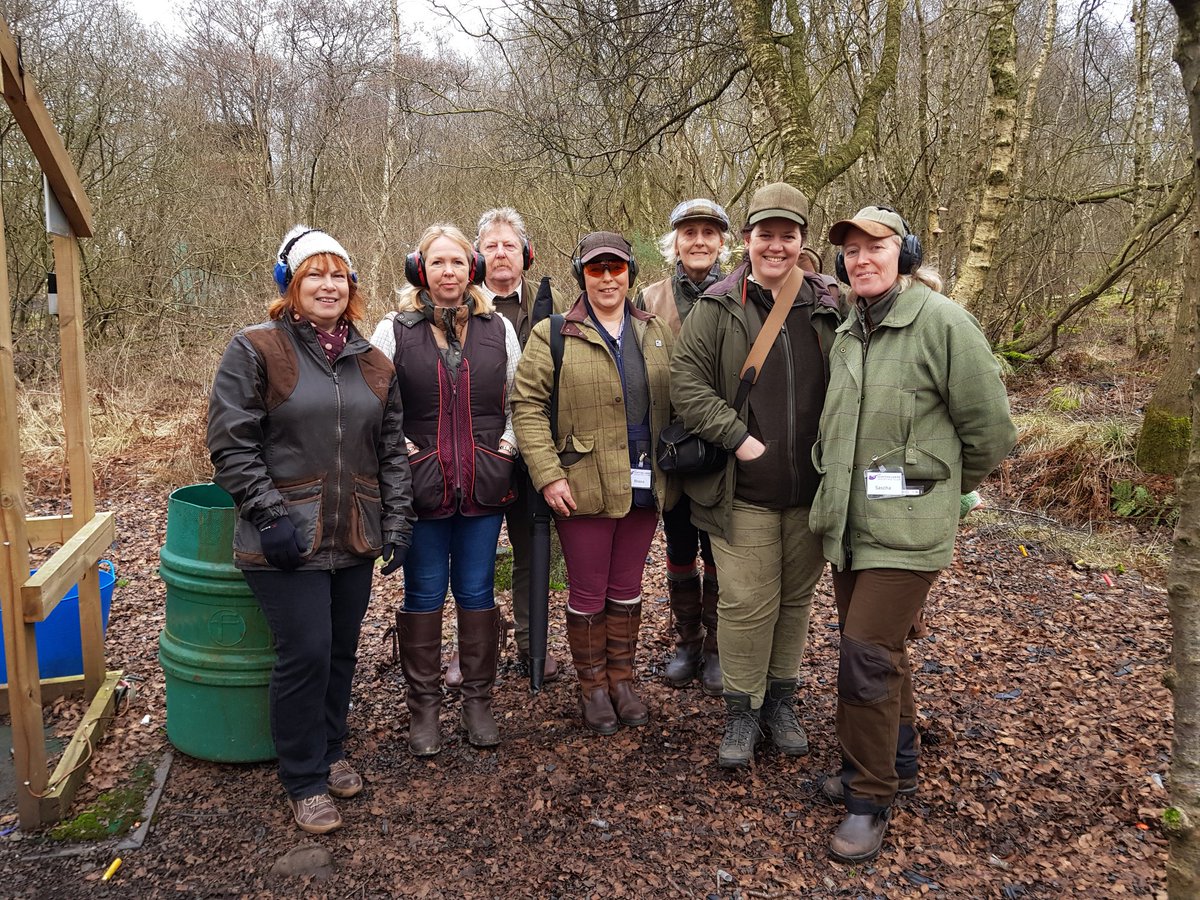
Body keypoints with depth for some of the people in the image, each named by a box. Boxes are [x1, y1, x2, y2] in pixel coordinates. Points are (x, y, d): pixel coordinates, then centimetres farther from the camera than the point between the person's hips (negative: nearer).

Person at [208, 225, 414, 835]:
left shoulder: (371, 361, 10)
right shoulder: (256, 350, -5)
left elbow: (391, 449, 12)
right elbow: (230, 444, -9)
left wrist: (396, 520, 5)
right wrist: (270, 515, -16)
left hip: (354, 538, 5)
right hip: (288, 539, -5)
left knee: (341, 651, 15)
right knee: (305, 655, -3)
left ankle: (330, 752, 37)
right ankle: (304, 782, 17)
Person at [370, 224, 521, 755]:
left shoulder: (499, 329, 6)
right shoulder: (394, 331, -1)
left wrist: (508, 442, 4)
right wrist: (401, 448, -6)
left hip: (485, 485, 2)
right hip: (421, 485, -1)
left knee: (477, 593, 10)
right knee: (423, 596, 8)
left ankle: (478, 700, 24)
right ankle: (423, 706, 22)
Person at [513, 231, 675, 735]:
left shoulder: (655, 334, 11)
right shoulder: (554, 335, -3)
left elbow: (673, 402, 16)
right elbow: (528, 405, -7)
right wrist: (547, 475, -15)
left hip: (643, 486, 4)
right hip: (584, 487, -4)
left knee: (627, 589, 15)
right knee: (588, 593, 8)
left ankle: (621, 679, 31)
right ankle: (592, 687, 26)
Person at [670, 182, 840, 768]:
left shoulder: (826, 309, 5)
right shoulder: (717, 308, -4)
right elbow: (685, 381, -8)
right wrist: (737, 438, -16)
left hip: (811, 490, 4)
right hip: (744, 492, -3)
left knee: (796, 598, 15)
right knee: (747, 605, 0)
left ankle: (780, 700, 34)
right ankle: (741, 712, 19)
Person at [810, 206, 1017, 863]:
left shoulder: (942, 322, -12)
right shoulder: (848, 334, 10)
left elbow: (990, 431, -7)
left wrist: (942, 485, 6)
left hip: (905, 528, -7)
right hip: (847, 523, 7)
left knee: (865, 656, -9)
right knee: (880, 651, 18)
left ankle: (870, 798, 10)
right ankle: (896, 763, 38)